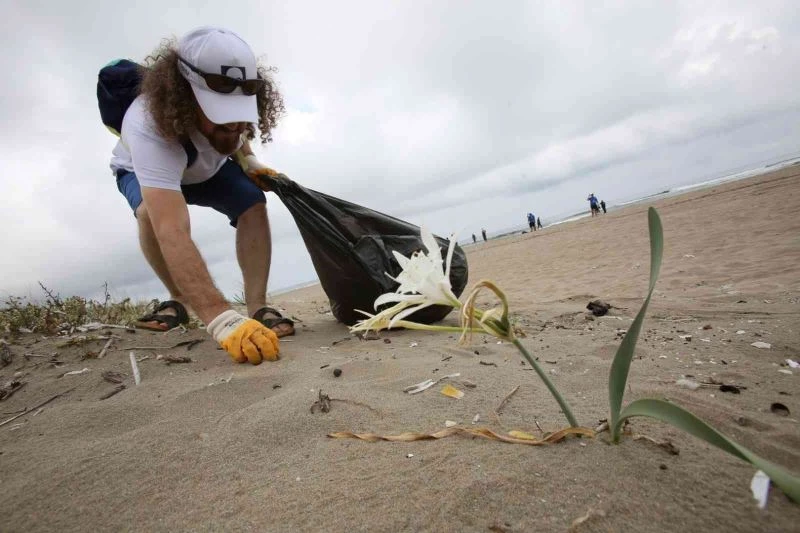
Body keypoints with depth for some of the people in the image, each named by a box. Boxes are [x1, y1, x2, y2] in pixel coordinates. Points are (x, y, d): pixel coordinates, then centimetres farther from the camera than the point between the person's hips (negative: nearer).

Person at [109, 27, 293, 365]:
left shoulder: (229, 103, -29)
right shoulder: (149, 128, -45)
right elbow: (172, 234, -57)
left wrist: (248, 160, -18)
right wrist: (222, 319, -67)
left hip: (207, 167, 4)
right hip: (143, 171, -3)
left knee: (253, 205, -25)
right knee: (153, 212, -36)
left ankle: (257, 307, -21)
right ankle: (179, 301, -10)